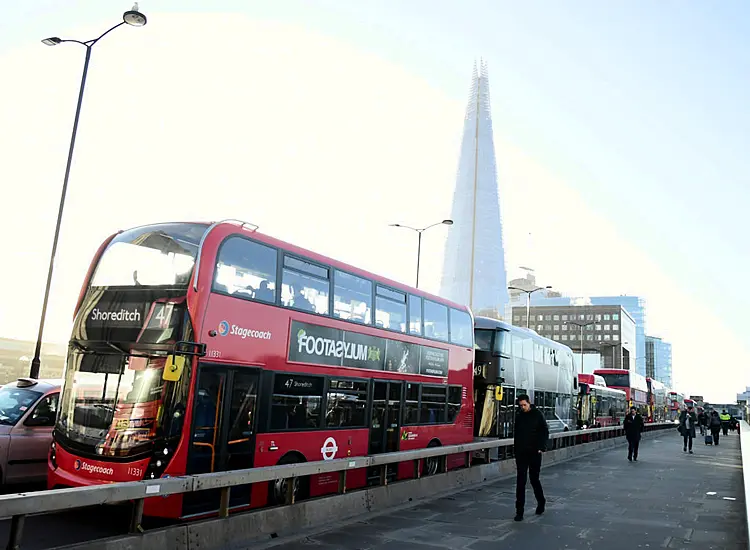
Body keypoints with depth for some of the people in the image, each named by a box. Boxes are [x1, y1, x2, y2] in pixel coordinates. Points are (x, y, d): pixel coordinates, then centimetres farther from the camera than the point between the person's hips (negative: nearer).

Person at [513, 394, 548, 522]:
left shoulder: (537, 414, -4)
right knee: (520, 481, -1)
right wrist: (516, 448, 7)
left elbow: (545, 432, -2)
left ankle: (541, 502, 35)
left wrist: (542, 447, -10)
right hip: (521, 453, 3)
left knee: (534, 479, 9)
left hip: (534, 452, -2)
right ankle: (519, 511, 2)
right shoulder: (519, 416, 6)